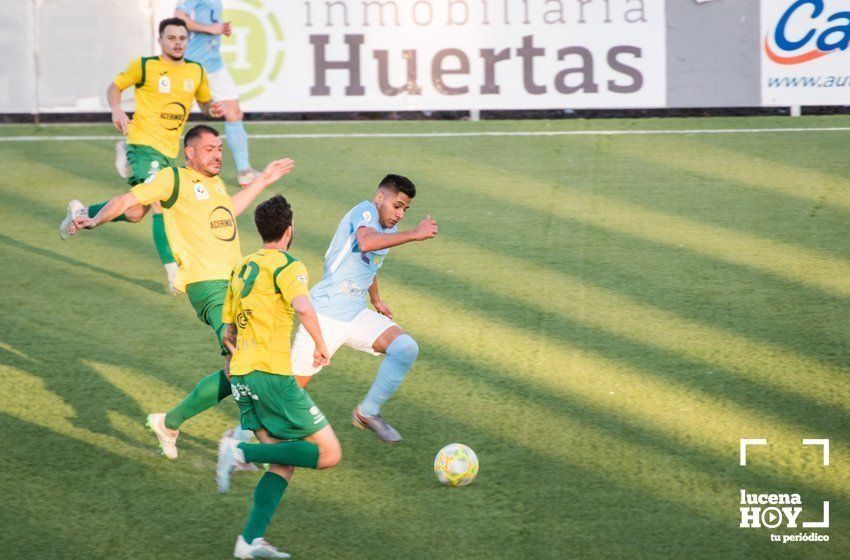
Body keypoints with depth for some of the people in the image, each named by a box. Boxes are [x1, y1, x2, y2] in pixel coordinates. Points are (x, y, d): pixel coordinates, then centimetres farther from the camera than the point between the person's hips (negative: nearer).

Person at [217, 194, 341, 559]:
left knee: (283, 465, 9)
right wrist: (320, 346, -10)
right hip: (272, 375, -8)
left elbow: (229, 333, 25)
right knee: (329, 454, -4)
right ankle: (243, 452, -15)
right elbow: (303, 309, -25)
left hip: (241, 377, 8)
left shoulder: (241, 269, 18)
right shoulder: (287, 266, -5)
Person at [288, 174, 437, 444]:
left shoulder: (389, 230, 14)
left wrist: (377, 300, 43)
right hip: (325, 316, -8)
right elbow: (366, 243, -37)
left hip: (357, 315, 8)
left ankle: (367, 413, -4)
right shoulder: (365, 211, -13)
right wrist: (414, 234, -38)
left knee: (406, 347, -17)